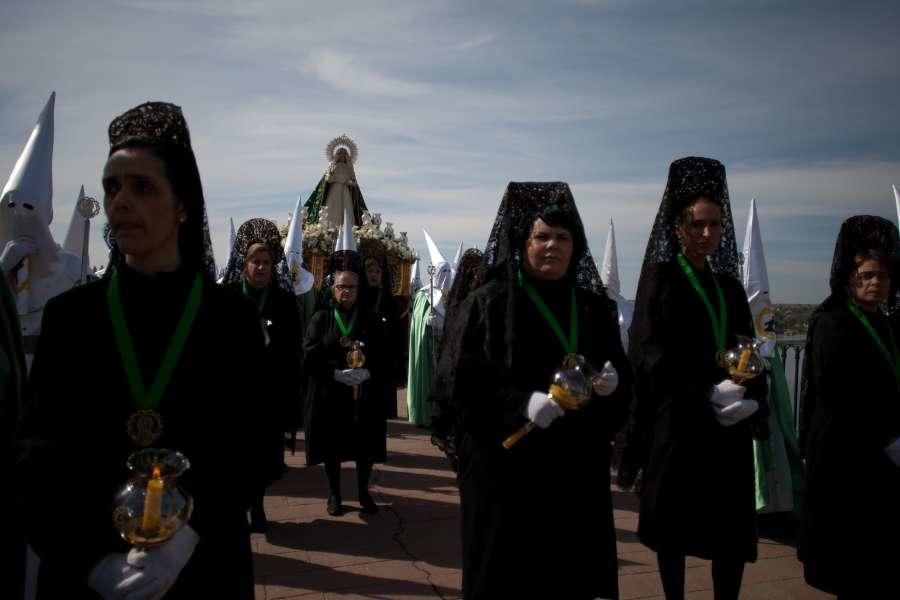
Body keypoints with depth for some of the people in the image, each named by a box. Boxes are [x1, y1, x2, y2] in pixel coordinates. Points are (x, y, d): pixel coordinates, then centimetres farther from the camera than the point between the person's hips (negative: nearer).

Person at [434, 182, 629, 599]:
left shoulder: (594, 307, 8)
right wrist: (521, 404, -23)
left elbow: (623, 372, 13)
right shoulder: (488, 304, -6)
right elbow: (460, 381, -11)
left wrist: (612, 382, -10)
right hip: (508, 465, -4)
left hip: (578, 467, 4)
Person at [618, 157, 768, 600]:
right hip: (678, 422, -4)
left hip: (730, 426, 5)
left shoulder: (729, 286, 14)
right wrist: (709, 390, -24)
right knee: (676, 526, 4)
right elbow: (650, 351, -13)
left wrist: (752, 401, -6)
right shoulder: (659, 277, -1)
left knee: (733, 531, 5)